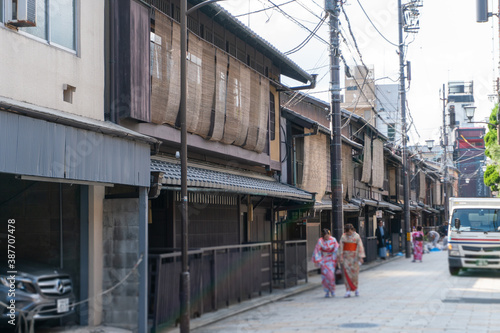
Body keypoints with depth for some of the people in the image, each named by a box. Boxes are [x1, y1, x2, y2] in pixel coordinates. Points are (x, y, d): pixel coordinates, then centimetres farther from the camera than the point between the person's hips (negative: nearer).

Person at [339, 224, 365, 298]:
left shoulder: (357, 236, -3)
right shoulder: (343, 237, 1)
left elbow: (360, 247, -4)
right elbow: (341, 247, 2)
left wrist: (361, 257, -9)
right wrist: (341, 257, -4)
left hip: (354, 257, -1)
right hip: (346, 256, 1)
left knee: (354, 273, 4)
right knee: (347, 273, -6)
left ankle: (355, 289, 24)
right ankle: (348, 291, -7)